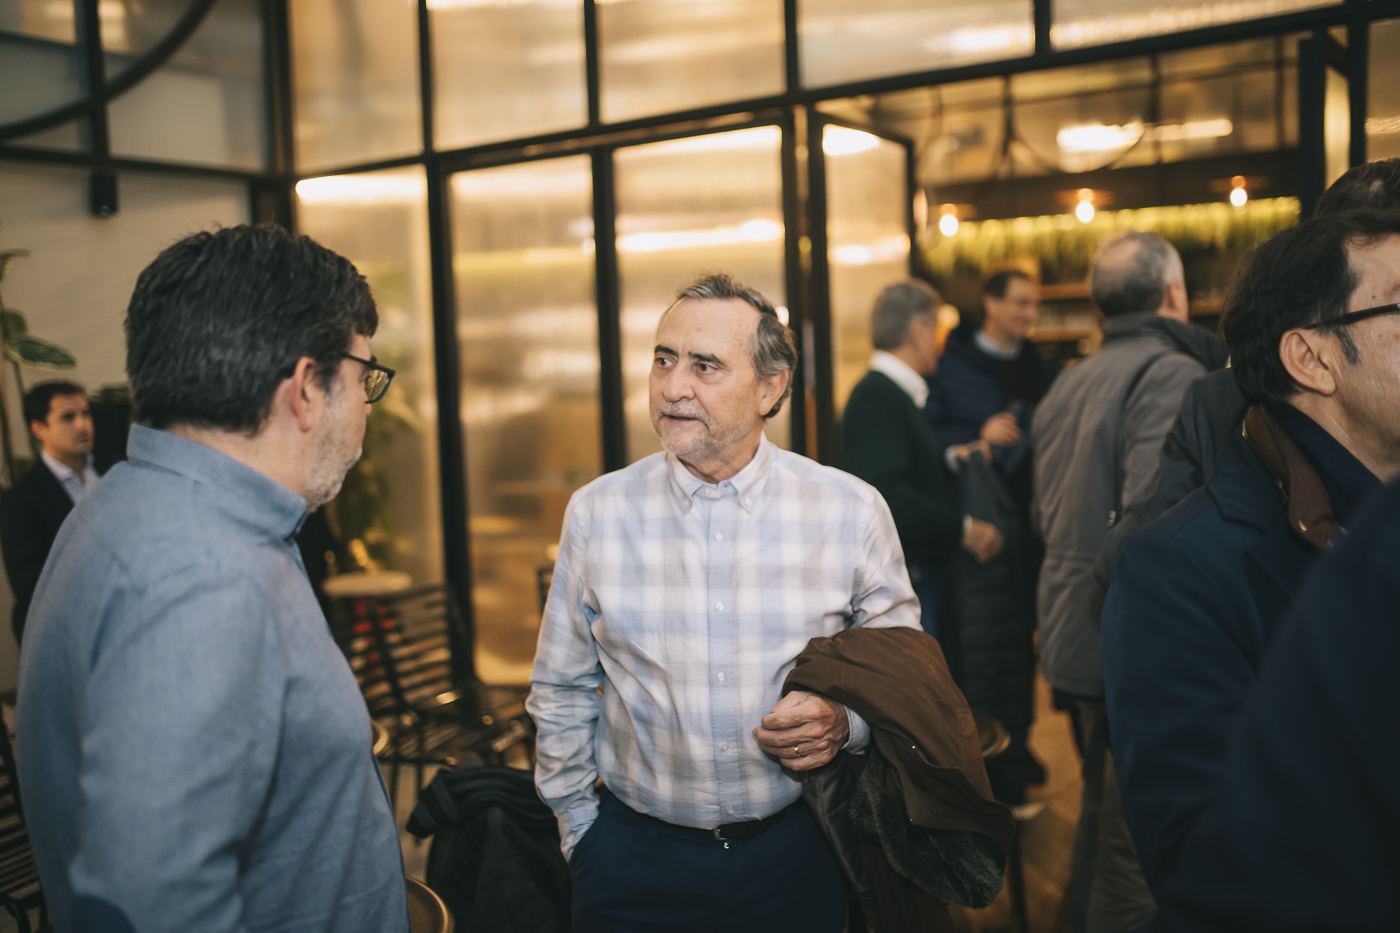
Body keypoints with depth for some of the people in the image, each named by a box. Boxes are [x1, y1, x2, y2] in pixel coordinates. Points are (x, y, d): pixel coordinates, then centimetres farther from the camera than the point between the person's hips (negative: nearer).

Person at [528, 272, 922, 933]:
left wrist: (846, 722, -14)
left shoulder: (853, 511, -8)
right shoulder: (597, 513, -5)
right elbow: (560, 691, 5)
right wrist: (580, 831, 6)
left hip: (797, 852, 0)